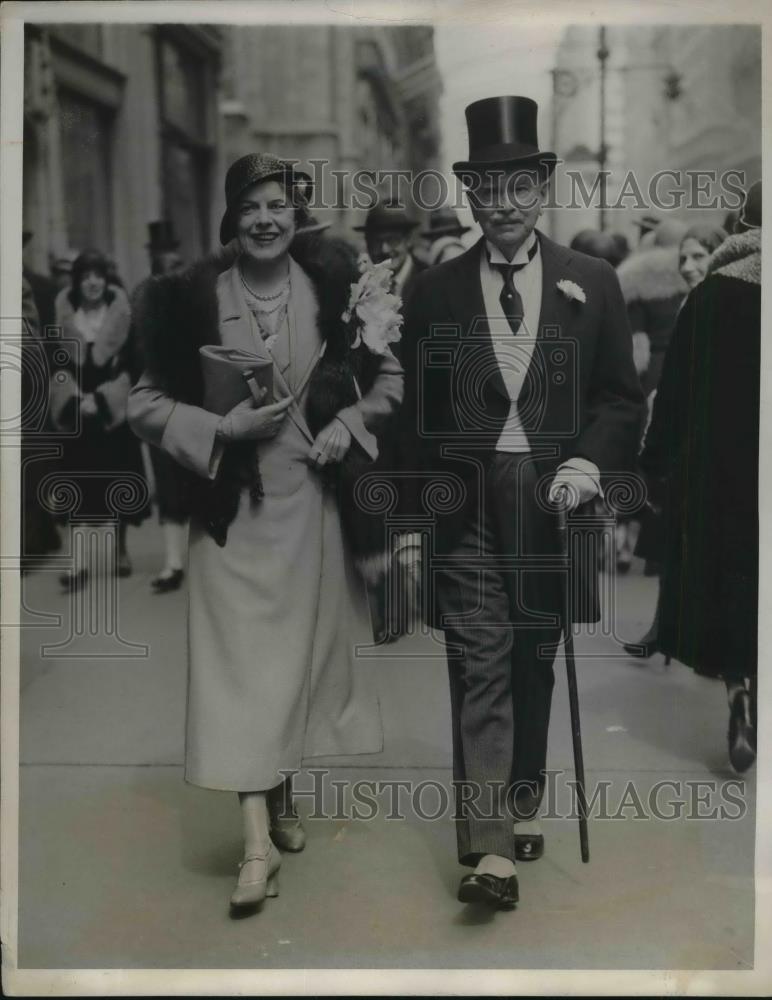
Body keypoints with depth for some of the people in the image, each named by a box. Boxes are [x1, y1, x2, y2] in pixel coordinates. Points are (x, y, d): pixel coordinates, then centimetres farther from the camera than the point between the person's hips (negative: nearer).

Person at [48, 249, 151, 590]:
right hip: (75, 409, 1)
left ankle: (121, 548, 23)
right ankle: (78, 562, -7)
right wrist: (75, 399, -10)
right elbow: (56, 363, 4)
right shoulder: (64, 312, 2)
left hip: (113, 408, 0)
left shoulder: (121, 312, -2)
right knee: (79, 481, -4)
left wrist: (100, 399, -11)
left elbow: (130, 364, -3)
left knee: (118, 479, 6)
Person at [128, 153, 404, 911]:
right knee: (240, 660, -6)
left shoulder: (329, 287, -1)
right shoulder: (194, 298, -5)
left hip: (311, 500, 2)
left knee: (301, 652, 12)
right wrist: (221, 429, -15)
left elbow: (389, 375, 10)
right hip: (232, 504, -2)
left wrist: (349, 424, -6)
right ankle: (257, 839, -1)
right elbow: (145, 402, -1)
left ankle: (282, 800, 33)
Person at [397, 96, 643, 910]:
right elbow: (415, 417, 6)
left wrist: (588, 460, -12)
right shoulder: (434, 291, 5)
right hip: (465, 506, -1)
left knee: (535, 662, 12)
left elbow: (622, 398, 7)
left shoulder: (592, 283, 6)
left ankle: (523, 802, 32)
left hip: (553, 498, 1)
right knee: (480, 668, -6)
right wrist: (410, 523, 4)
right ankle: (490, 849, -6)